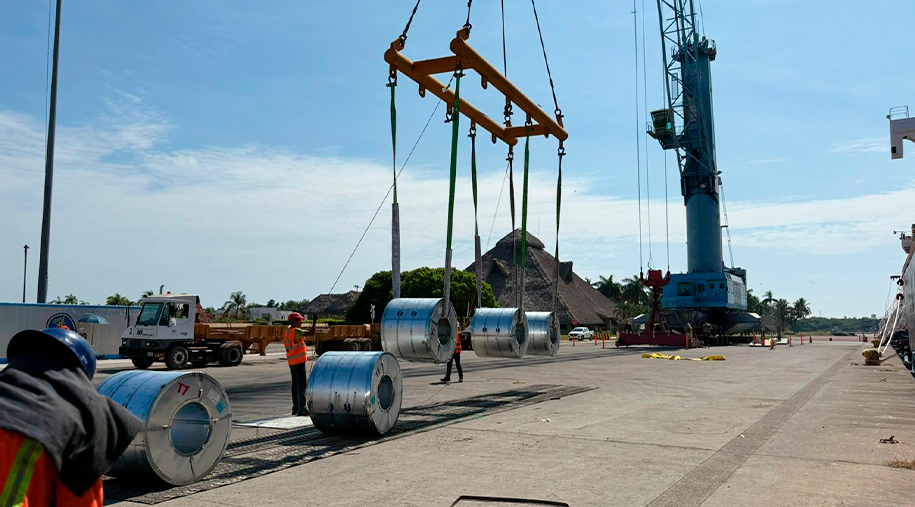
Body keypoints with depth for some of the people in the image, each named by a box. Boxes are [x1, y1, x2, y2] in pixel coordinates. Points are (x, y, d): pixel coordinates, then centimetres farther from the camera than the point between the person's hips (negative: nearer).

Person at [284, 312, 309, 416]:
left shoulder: (288, 330, 9)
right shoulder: (296, 331, -16)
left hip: (291, 362, 9)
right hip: (299, 361, -9)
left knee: (295, 384, 14)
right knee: (302, 384, -8)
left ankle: (295, 407, 19)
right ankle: (301, 408, -10)